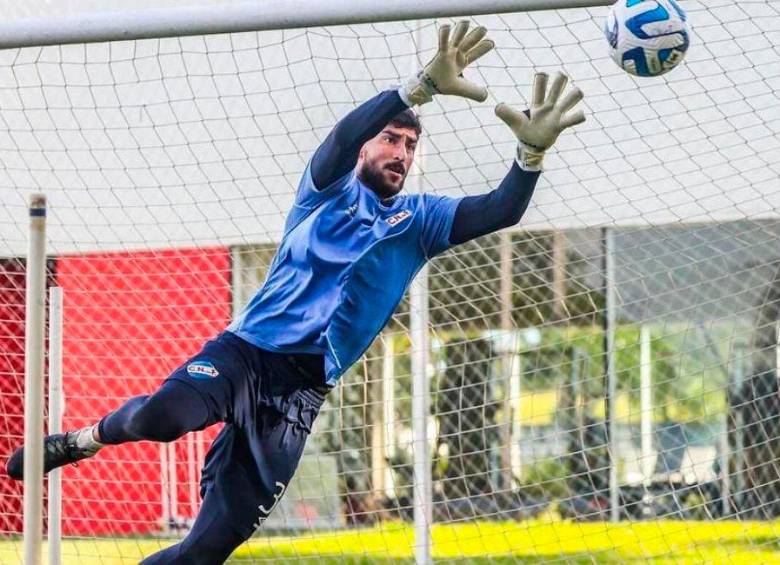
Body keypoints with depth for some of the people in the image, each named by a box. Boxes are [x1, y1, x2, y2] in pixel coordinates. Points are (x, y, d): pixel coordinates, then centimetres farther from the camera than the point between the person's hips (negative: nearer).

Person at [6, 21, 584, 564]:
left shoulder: (418, 220, 15)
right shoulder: (330, 188, 6)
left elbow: (500, 212, 0)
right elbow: (342, 138, -17)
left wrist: (533, 150, -21)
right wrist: (422, 86, -35)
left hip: (304, 388, 3)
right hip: (249, 350, -3)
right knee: (166, 413, -35)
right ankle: (83, 439, -2)